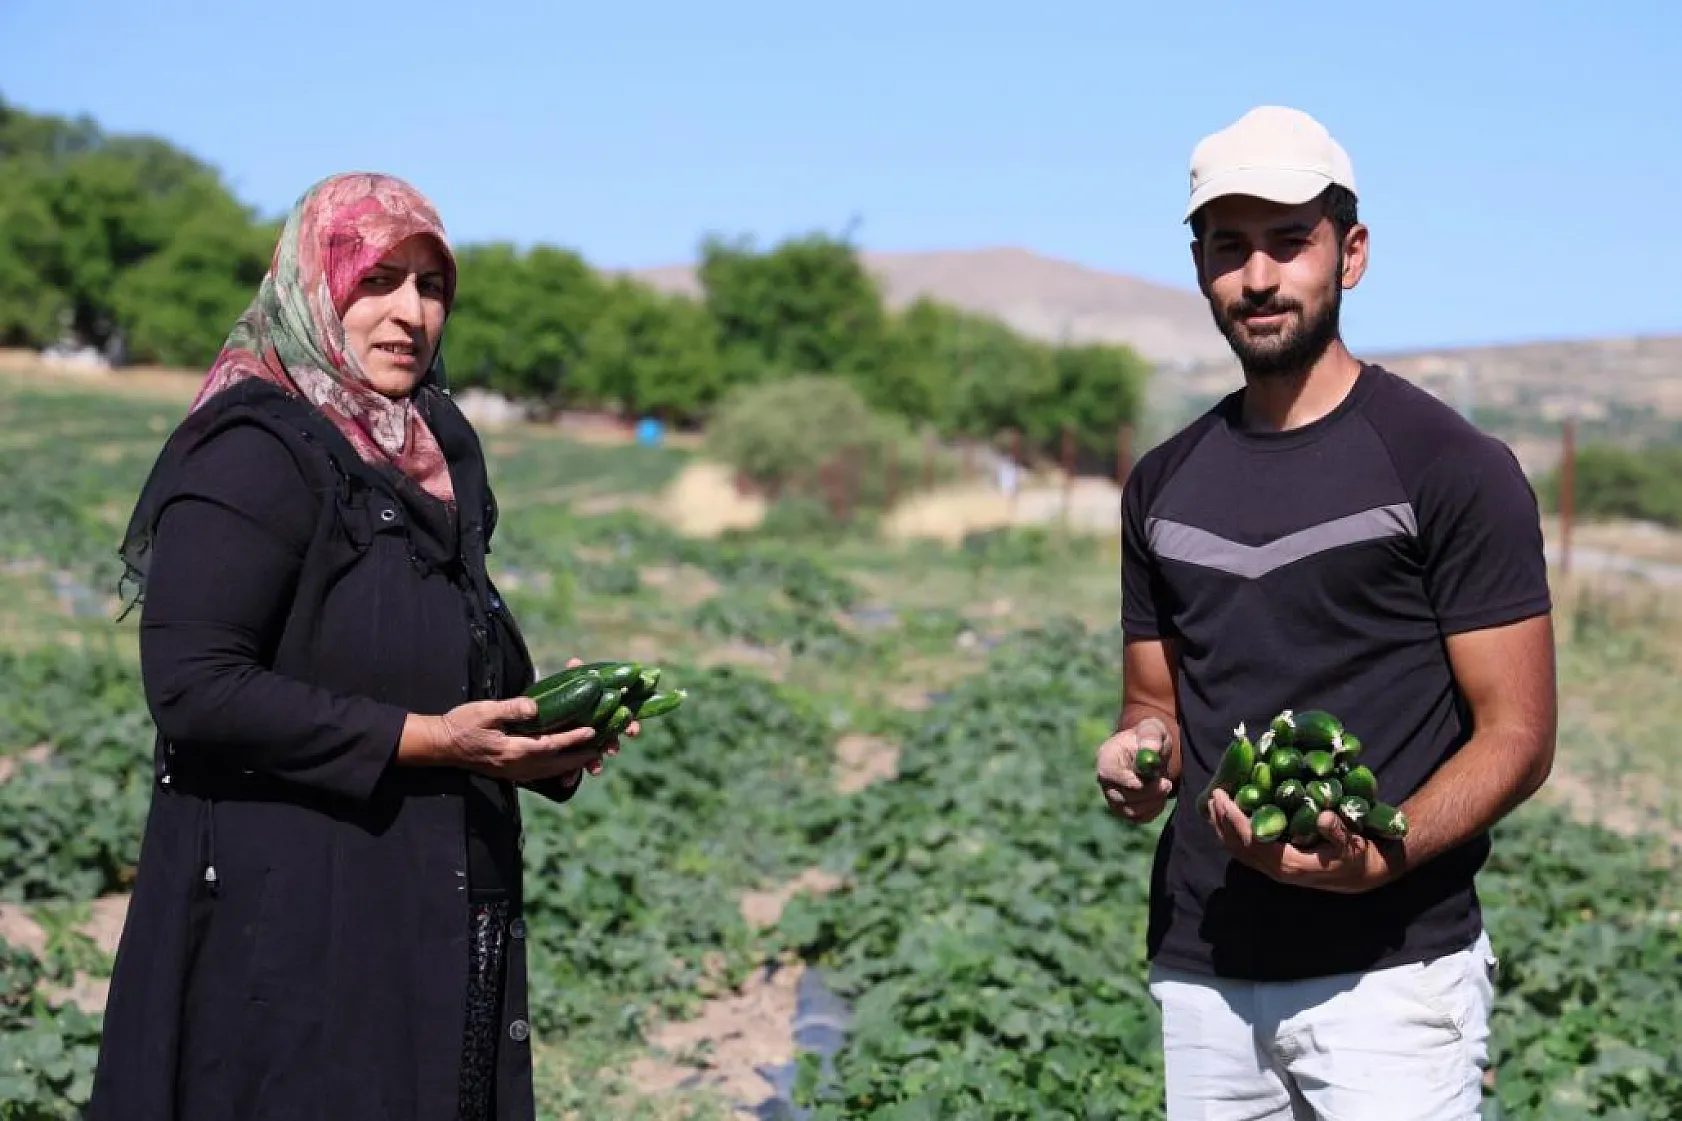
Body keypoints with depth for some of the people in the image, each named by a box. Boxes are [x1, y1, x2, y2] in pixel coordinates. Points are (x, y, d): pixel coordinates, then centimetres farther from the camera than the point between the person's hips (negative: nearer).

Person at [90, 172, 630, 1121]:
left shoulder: (430, 450, 13)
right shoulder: (255, 451, -11)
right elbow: (193, 686, -19)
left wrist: (543, 728, 3)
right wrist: (422, 740, -20)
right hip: (292, 917, -8)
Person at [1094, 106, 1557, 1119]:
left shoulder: (1452, 466, -6)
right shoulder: (1166, 484, 10)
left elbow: (1517, 736, -7)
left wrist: (1376, 856, -23)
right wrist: (1138, 756, -5)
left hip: (1389, 971, -5)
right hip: (1200, 973, 5)